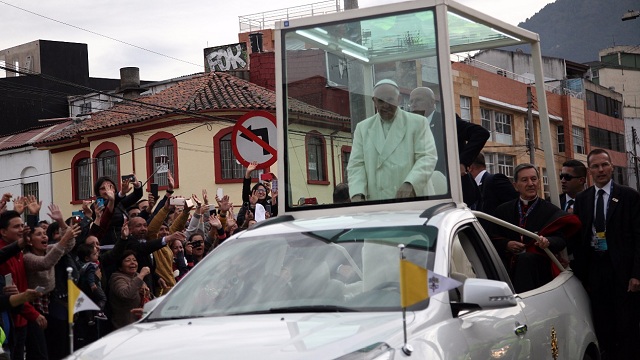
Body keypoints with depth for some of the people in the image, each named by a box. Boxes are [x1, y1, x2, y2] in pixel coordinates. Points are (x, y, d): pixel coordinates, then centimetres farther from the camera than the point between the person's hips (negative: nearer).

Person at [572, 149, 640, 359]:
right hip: (594, 269, 3)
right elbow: (578, 237, 10)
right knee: (602, 326, 6)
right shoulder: (581, 199, 11)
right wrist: (580, 273, 3)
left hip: (622, 270, -3)